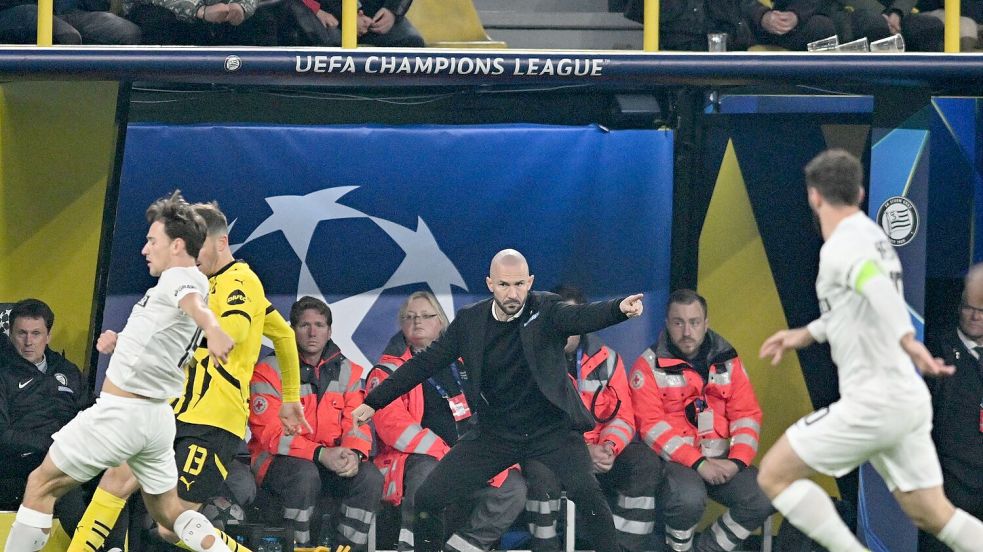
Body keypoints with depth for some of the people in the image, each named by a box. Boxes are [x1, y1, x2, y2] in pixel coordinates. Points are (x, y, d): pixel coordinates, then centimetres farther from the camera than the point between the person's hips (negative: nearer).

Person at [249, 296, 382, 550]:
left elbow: (357, 423, 3)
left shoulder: (348, 372, 9)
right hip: (278, 461, -4)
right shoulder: (269, 371, -6)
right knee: (305, 475, -36)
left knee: (370, 477, -21)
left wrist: (354, 453, -22)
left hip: (332, 461, 4)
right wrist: (320, 454, -27)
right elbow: (271, 433, -15)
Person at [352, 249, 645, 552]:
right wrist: (374, 401, 7)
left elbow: (581, 316, -28)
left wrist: (620, 308, -51)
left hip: (551, 428, -3)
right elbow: (426, 362, 6)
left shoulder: (546, 310, -8)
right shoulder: (469, 320, 0)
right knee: (428, 498, -4)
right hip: (495, 433, 3)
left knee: (587, 492, -27)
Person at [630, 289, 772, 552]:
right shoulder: (649, 366, -1)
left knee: (763, 499, -19)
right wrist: (698, 463, -18)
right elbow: (651, 425, -10)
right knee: (689, 499, -35)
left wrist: (737, 460, -10)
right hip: (674, 459, -4)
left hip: (721, 459, 4)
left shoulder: (728, 361, 11)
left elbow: (747, 415, 8)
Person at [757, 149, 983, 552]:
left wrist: (907, 341, -50)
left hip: (874, 404, -9)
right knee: (933, 515, 13)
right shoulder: (873, 236, 15)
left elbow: (879, 289, -35)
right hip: (909, 400, 9)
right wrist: (806, 335, 35)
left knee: (775, 474, 1)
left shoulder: (840, 247, -14)